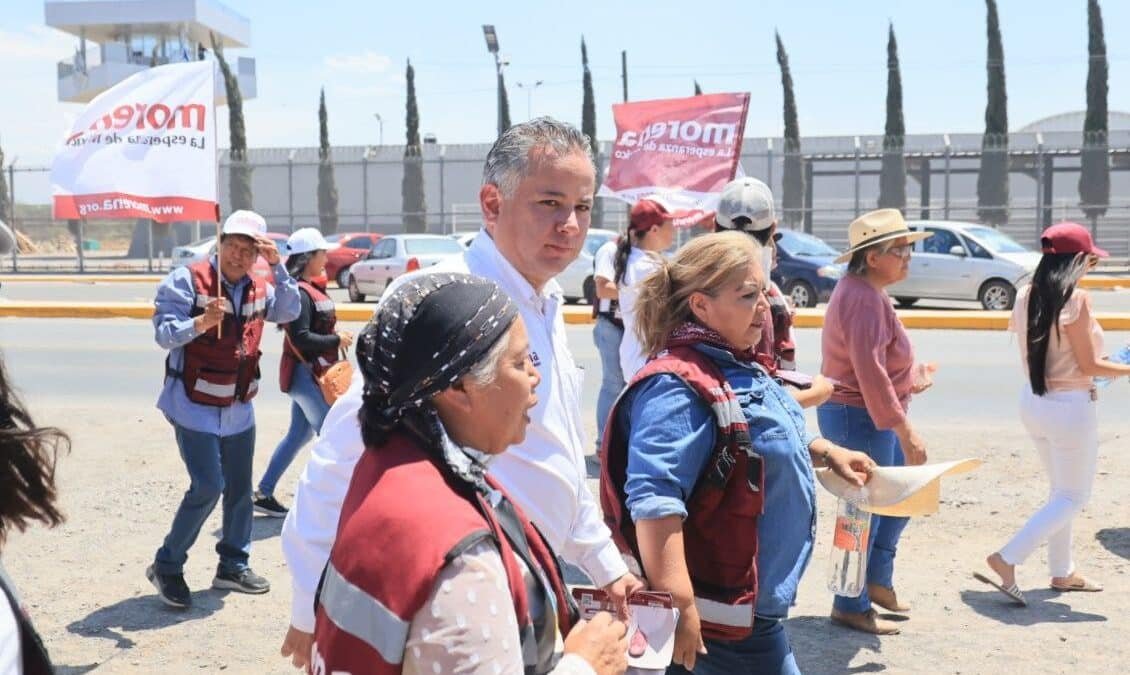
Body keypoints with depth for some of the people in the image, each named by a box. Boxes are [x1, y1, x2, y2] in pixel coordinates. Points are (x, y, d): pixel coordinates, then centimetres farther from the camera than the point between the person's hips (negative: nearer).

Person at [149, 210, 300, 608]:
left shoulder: (259, 288, 5)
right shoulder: (187, 280, -13)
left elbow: (290, 312, -9)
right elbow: (163, 333, -20)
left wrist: (277, 267, -17)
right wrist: (200, 323, -39)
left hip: (239, 408, 7)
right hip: (195, 406, -6)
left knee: (240, 488, 13)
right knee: (208, 486, -13)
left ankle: (233, 565, 28)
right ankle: (166, 566, 5)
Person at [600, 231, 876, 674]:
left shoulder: (738, 368, 9)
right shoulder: (679, 387, -24)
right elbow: (654, 500, -33)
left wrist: (826, 453, 18)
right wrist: (678, 606, -36)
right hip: (722, 619, -10)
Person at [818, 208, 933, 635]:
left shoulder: (862, 291, 12)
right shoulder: (866, 299, -22)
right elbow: (870, 372, -29)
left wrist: (909, 379, 20)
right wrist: (905, 430, -28)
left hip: (870, 417, 11)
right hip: (860, 418, -11)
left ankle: (877, 579, 32)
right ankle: (852, 606, 15)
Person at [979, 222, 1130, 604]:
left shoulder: (1026, 298, 3)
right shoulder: (1076, 299, -18)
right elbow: (1088, 365, -15)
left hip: (1033, 401, 8)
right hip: (1070, 406, -8)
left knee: (1061, 490, 22)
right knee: (1073, 497, 6)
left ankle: (1062, 571, 32)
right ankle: (1007, 559, -4)